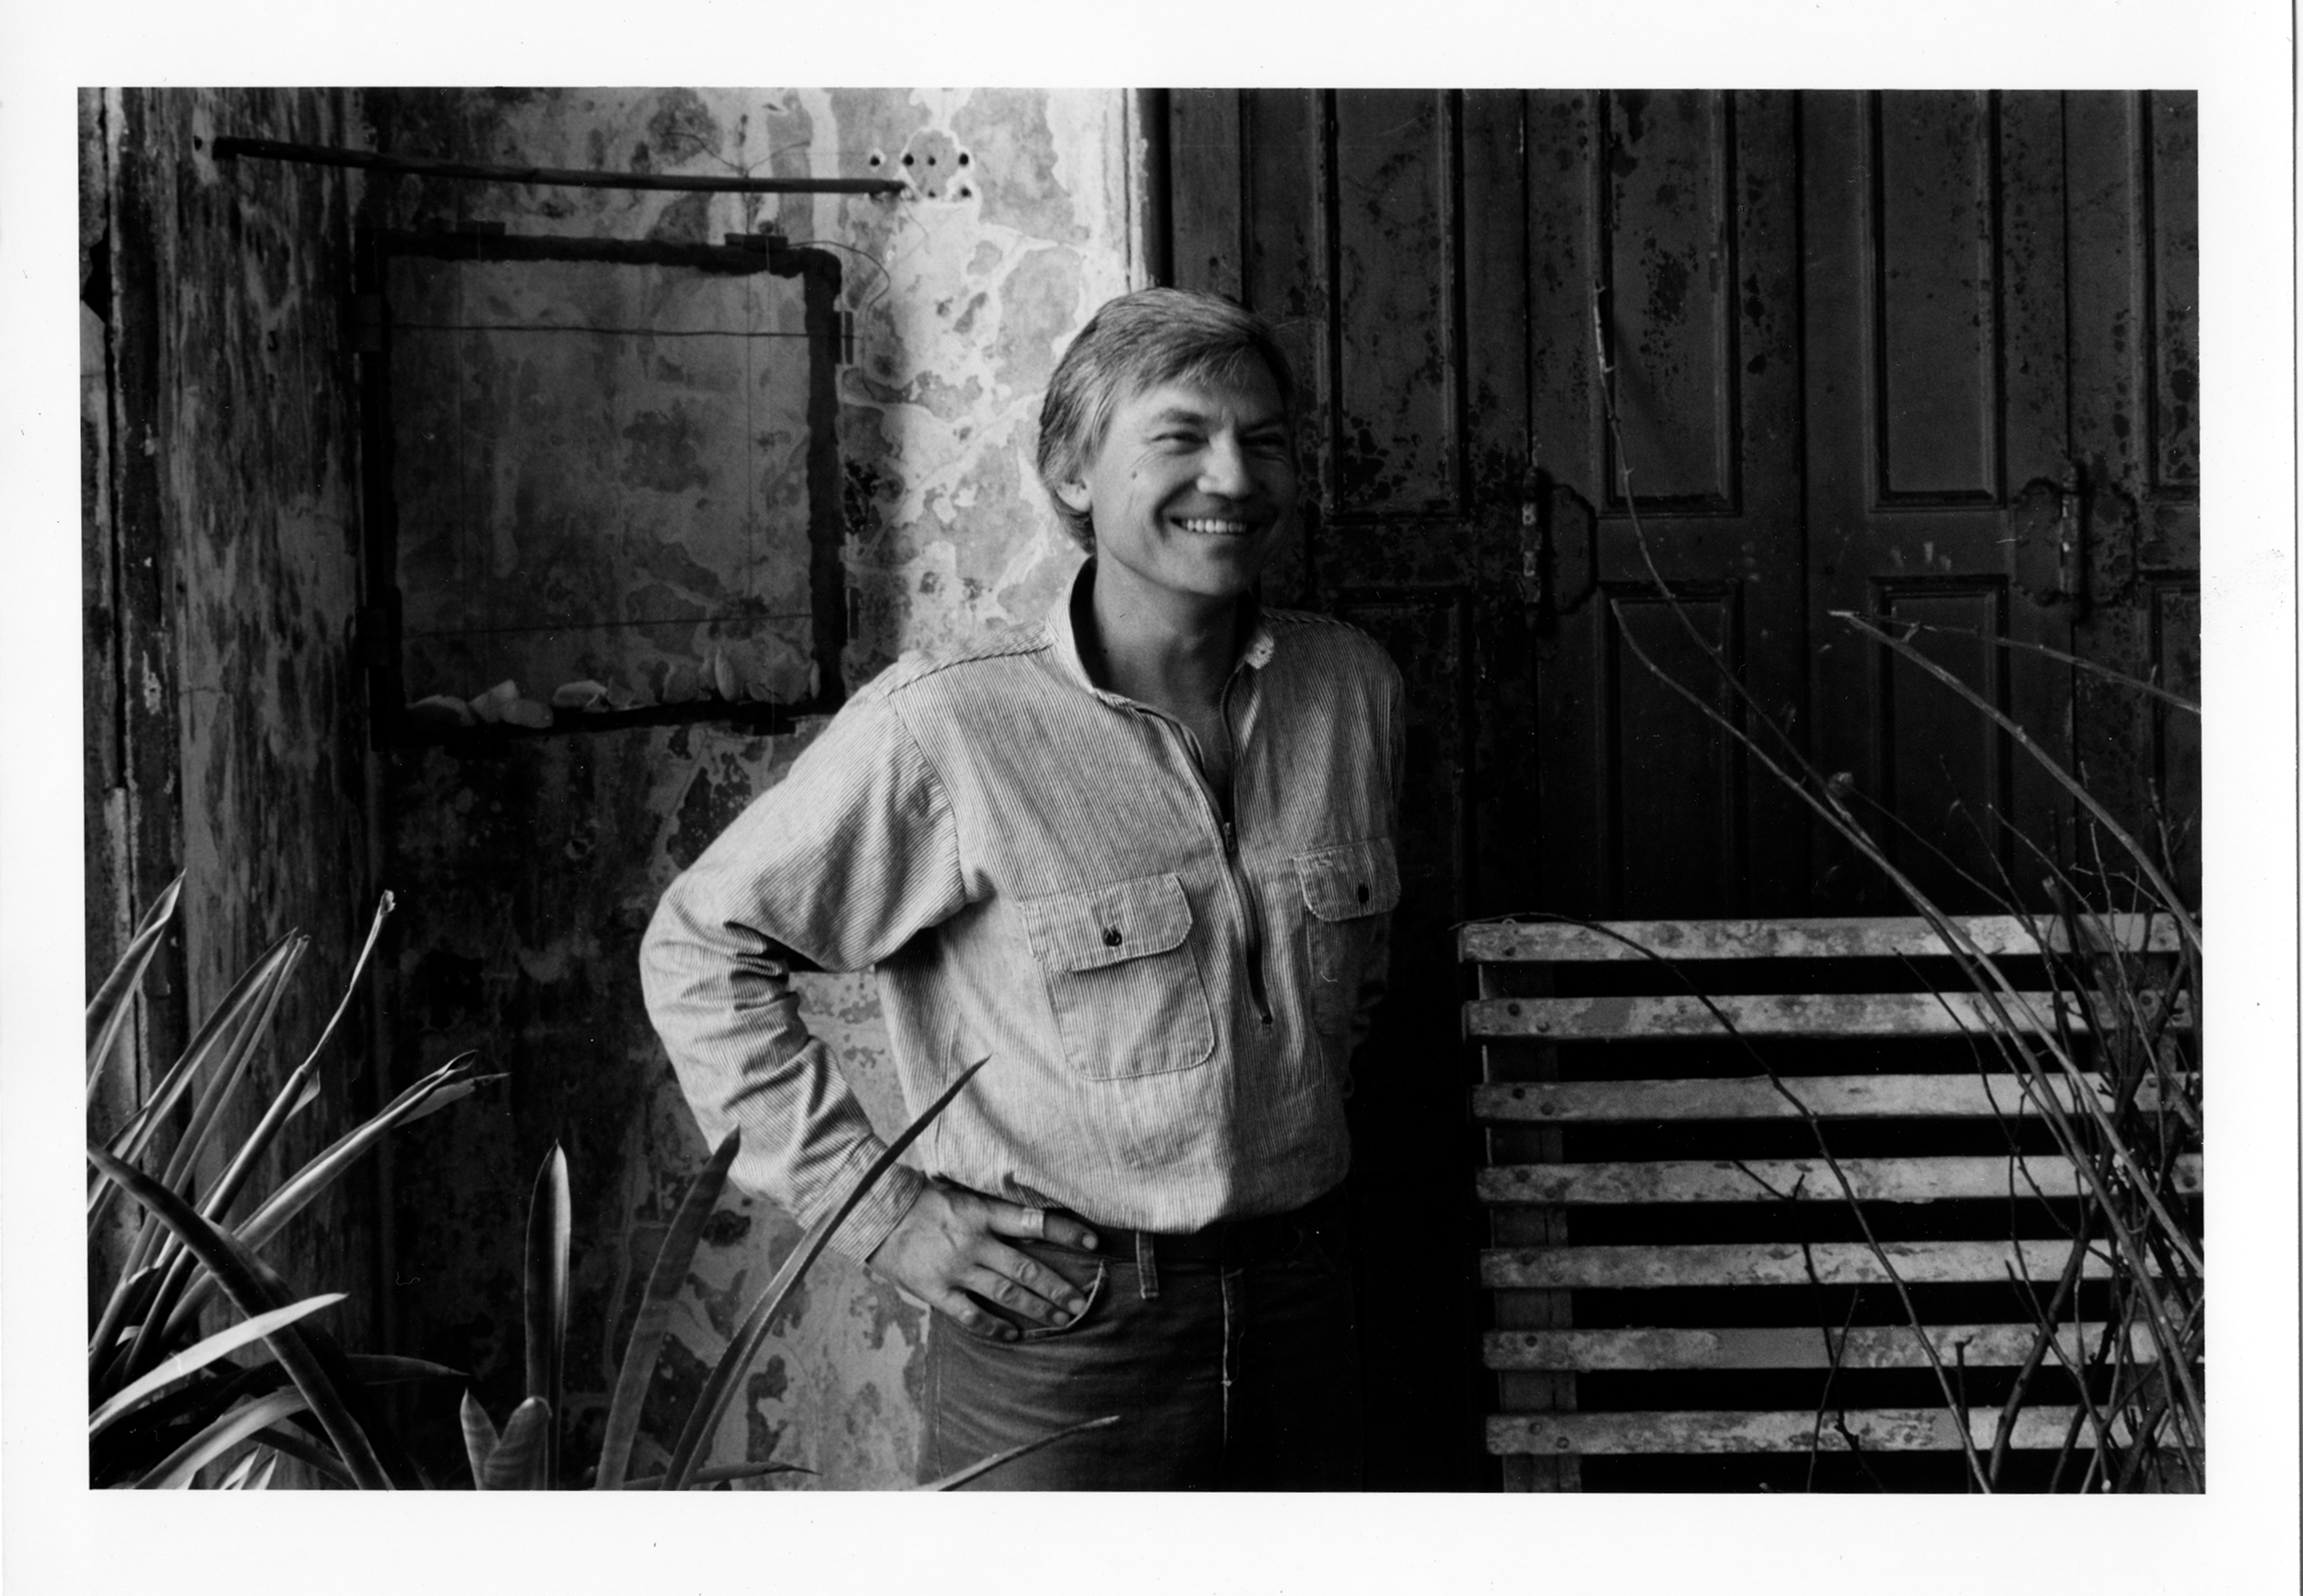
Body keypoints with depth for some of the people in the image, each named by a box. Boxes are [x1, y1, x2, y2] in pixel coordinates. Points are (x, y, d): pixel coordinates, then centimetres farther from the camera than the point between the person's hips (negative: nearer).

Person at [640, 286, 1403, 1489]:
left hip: (1299, 1302, 5)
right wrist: (881, 1211, -9)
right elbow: (698, 950, -7)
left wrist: (1307, 1111, 13)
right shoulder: (946, 725, -14)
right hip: (1059, 1333, -5)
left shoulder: (1352, 688, 2)